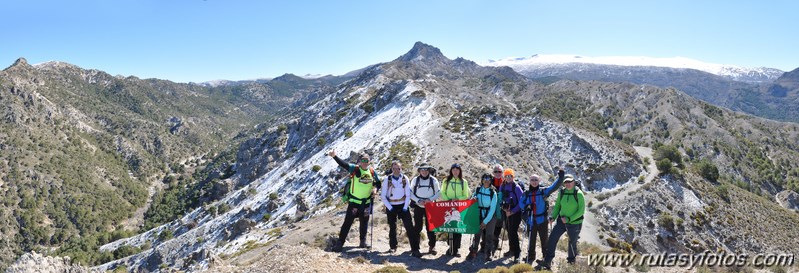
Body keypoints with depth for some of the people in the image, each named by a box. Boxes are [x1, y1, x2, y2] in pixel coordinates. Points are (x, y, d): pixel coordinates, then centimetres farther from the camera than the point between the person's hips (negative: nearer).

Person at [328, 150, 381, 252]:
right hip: (354, 201, -3)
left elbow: (378, 183, 14)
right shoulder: (354, 169, -10)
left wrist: (375, 188, -9)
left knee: (364, 222, 15)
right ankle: (340, 243, 5)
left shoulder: (372, 172, 1)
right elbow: (343, 164, -25)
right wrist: (334, 156, -42)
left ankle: (363, 241, 32)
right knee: (348, 222, -2)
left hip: (366, 202, 3)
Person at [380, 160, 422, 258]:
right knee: (392, 227, 11)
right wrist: (390, 207, -9)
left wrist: (405, 207, -7)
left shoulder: (405, 178, -1)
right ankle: (392, 247, 30)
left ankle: (415, 249, -9)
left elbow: (408, 194, 1)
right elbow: (383, 196, -3)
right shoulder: (387, 179, -5)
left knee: (410, 227, -9)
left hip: (403, 206, 0)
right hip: (391, 206, 0)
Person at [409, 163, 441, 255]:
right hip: (418, 207, 0)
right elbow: (411, 193, 3)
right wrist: (418, 201, -12)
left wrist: (430, 199, -14)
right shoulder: (415, 180, 2)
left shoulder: (433, 180, 1)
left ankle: (432, 247, 7)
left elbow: (438, 193, 2)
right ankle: (416, 246, 13)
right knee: (417, 227, 3)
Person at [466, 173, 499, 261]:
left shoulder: (493, 193, -8)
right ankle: (472, 253, 11)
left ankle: (488, 254, 15)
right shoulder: (478, 190, 0)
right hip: (479, 216, 2)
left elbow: (493, 209, -9)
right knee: (477, 234, 0)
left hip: (490, 217, -2)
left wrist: (485, 221, -11)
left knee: (489, 235, 3)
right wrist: (473, 198, -13)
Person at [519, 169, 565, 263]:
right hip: (531, 220, 2)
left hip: (542, 220, -2)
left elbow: (555, 186, -8)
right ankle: (530, 257, 26)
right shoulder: (526, 194, 4)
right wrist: (526, 206, -12)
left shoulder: (543, 191, -2)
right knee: (531, 240, 12)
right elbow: (521, 203, 8)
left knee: (544, 239, 6)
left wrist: (560, 177, -20)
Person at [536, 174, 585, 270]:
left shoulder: (578, 194, -14)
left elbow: (581, 211, -14)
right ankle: (547, 262, -3)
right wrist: (553, 217, -5)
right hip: (561, 221, 4)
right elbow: (557, 206, 9)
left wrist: (569, 219, -20)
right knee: (552, 239, -7)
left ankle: (571, 261, 37)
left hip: (574, 223, -3)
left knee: (572, 243, 13)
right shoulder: (561, 192, -2)